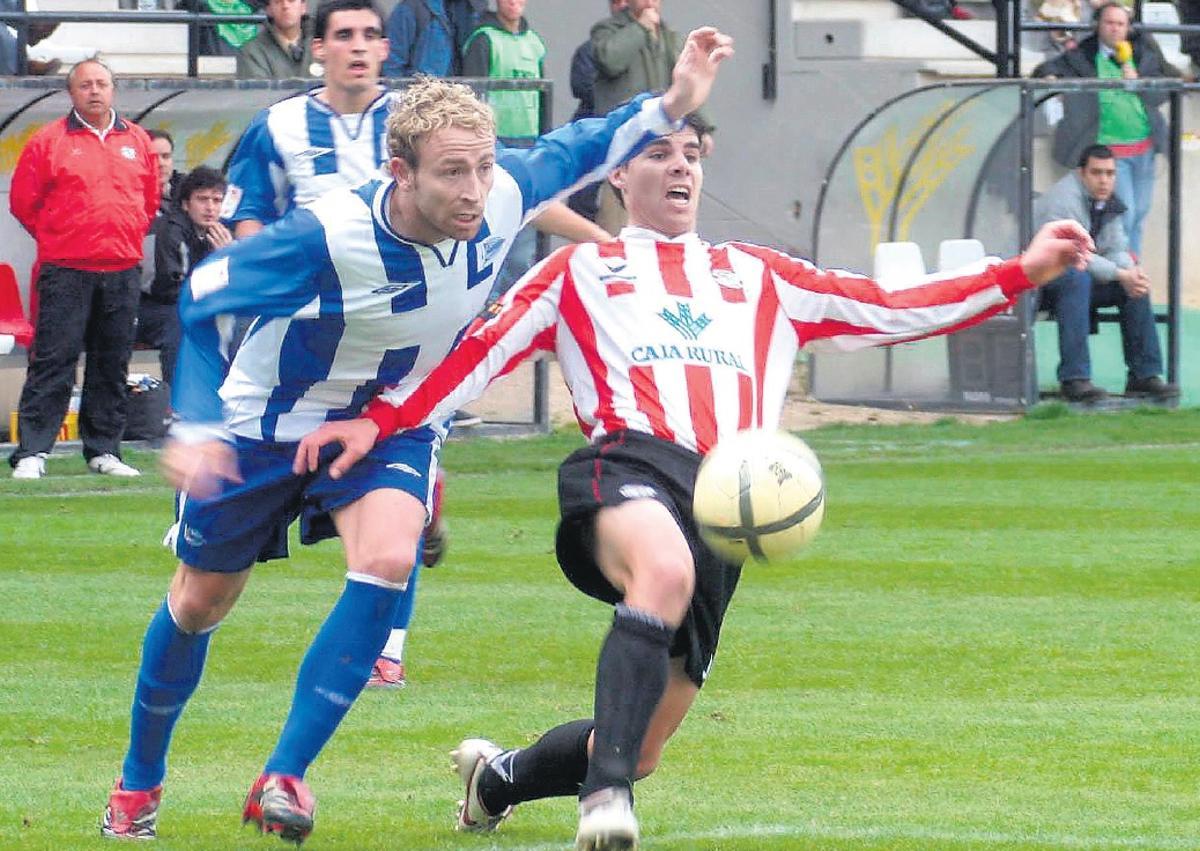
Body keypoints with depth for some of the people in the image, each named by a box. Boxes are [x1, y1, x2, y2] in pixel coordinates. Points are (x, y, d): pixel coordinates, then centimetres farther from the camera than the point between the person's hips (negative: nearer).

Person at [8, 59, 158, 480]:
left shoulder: (137, 141, 11)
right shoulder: (49, 141, 0)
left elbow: (151, 200, 22)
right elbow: (22, 201, 3)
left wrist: (128, 237, 14)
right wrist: (56, 238, 6)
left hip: (121, 271, 4)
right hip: (65, 272, -4)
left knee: (112, 366, 6)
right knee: (52, 362, -7)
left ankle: (104, 450, 13)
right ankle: (31, 453, -8)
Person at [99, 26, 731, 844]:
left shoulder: (504, 195, -24)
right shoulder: (327, 236, -37)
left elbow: (569, 153, 1)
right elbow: (201, 297, -25)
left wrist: (671, 106, -5)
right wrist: (195, 427, -30)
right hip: (267, 426, -3)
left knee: (388, 559, -26)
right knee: (199, 603, 11)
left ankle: (284, 777, -20)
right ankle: (140, 781, 37)